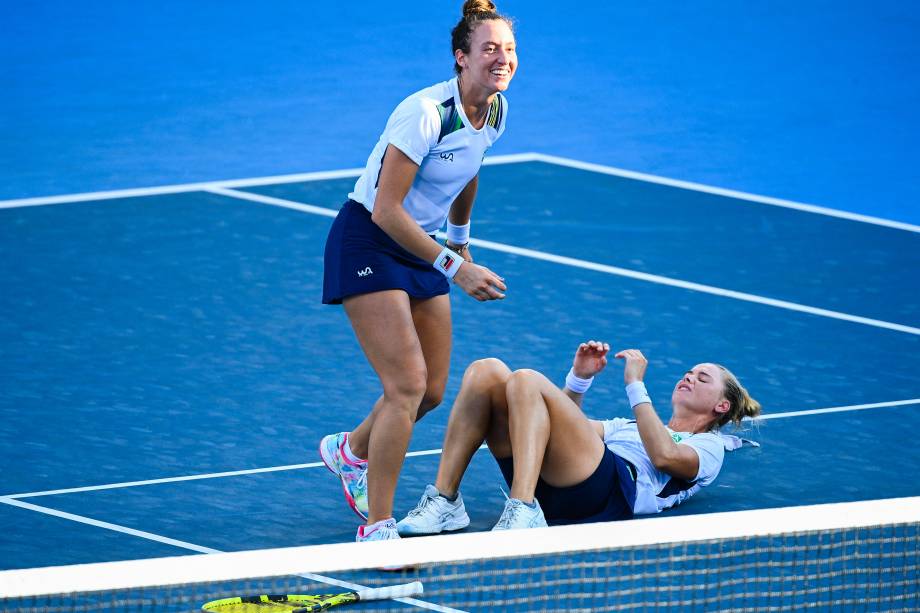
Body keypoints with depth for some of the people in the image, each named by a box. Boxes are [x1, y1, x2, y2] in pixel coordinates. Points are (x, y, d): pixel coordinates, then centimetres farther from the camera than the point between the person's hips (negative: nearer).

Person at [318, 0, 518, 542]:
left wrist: (461, 242, 29)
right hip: (368, 244, -8)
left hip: (421, 248, 8)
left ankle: (351, 450, 40)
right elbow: (386, 210, -28)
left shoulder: (496, 112, -2)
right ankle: (377, 528, -11)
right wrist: (454, 268, -29)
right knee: (408, 385, -17)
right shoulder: (427, 113, -27)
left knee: (432, 391, 11)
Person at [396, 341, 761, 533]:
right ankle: (444, 502, -19)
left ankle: (523, 512, -44)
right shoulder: (629, 424, 43)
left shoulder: (710, 448, 19)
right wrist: (580, 379, 22)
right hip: (548, 489, 7)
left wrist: (636, 386, -3)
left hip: (609, 489, -7)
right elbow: (567, 432, 36)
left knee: (526, 382, -27)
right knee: (486, 372, -10)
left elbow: (665, 456, -4)